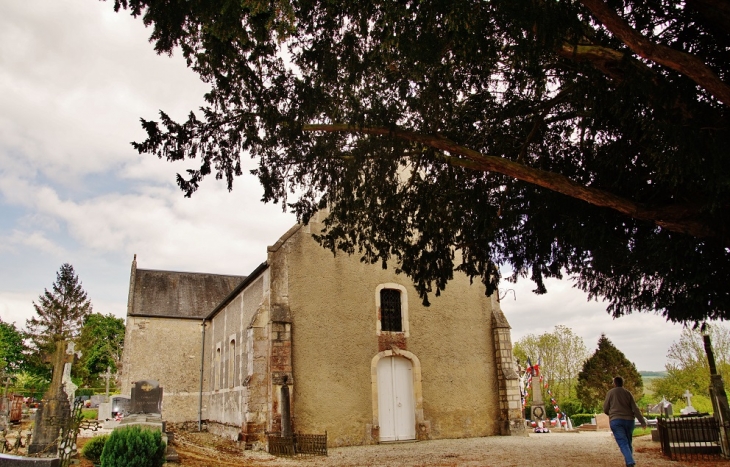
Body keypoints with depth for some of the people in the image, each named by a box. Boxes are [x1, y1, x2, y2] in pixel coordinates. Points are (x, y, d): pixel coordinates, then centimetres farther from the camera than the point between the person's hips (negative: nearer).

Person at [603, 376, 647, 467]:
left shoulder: (610, 393, 2)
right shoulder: (628, 393, 8)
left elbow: (605, 409, 5)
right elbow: (635, 409, 0)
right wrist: (642, 421, 1)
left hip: (616, 421, -3)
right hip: (629, 420, 3)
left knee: (623, 443, -10)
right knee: (628, 443, 17)